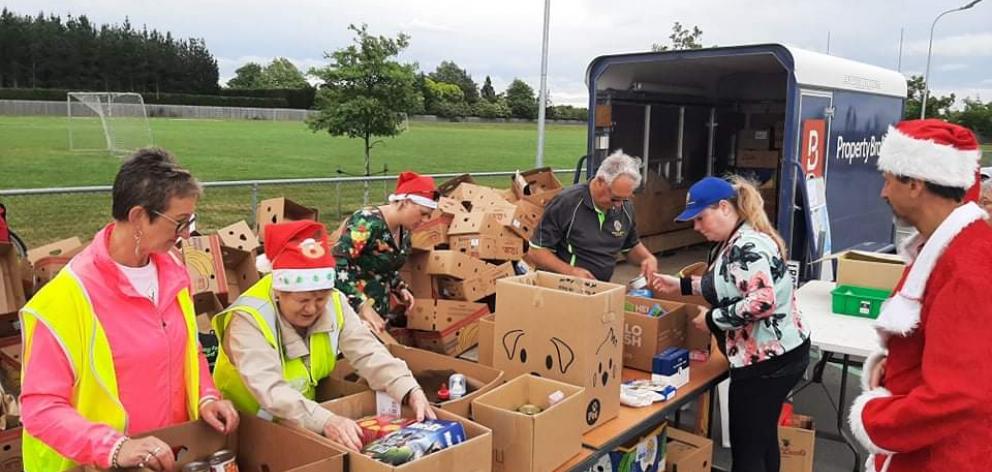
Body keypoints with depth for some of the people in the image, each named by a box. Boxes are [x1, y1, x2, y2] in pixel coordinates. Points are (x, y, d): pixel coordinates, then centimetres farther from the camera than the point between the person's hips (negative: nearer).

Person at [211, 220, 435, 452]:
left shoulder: (334, 304, -8)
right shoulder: (248, 319, -23)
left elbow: (369, 354, -14)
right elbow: (269, 389, -34)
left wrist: (411, 391, -29)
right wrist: (326, 421, -47)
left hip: (308, 423, 6)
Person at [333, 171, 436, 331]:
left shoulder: (404, 231, 4)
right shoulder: (368, 222, -20)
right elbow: (337, 264, -27)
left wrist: (400, 288, 2)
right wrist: (363, 306, -32)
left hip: (379, 310, 8)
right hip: (352, 309, -8)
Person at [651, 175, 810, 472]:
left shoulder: (747, 246, -22)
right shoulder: (735, 242, 10)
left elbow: (761, 302, -31)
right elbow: (726, 286, 20)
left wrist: (712, 319, -20)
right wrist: (681, 285, 12)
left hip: (767, 360, -11)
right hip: (774, 355, 11)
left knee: (746, 446, 1)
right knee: (762, 437, 23)